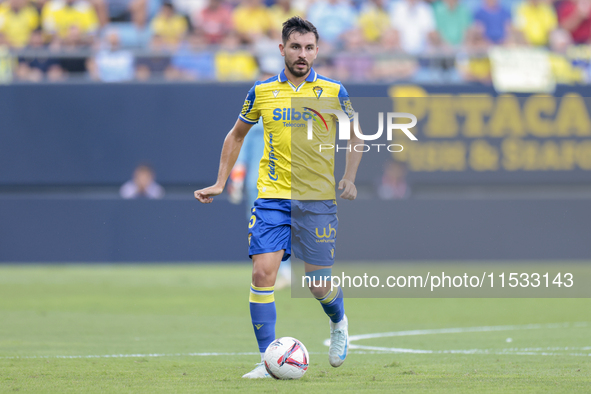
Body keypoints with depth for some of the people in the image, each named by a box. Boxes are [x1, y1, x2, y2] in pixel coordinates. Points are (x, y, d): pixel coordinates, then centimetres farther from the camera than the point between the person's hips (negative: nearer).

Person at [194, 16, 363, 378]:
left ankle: (339, 323, 38)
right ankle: (267, 360, -8)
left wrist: (350, 178, -3)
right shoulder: (262, 92, 4)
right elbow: (237, 135, 18)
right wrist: (220, 184, 13)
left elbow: (355, 137, 12)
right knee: (263, 271, -14)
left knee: (319, 283, 3)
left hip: (318, 199, -1)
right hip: (272, 197, 1)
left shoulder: (333, 92, 1)